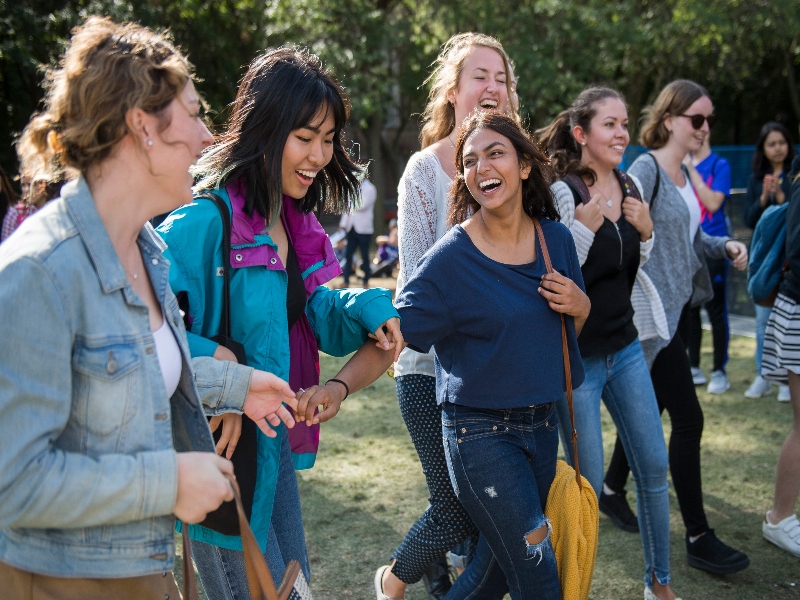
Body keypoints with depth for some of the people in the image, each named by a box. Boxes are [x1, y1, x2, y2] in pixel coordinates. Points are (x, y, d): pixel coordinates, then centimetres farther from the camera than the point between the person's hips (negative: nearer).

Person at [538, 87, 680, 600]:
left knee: (654, 464, 11)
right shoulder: (561, 192, -16)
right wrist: (584, 227, -27)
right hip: (576, 354, -6)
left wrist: (646, 232, -4)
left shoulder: (631, 186, 5)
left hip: (625, 347, 7)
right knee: (589, 481, 1)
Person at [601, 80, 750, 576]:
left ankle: (613, 486, 36)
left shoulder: (684, 173, 12)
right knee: (689, 418, -8)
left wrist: (726, 246, 1)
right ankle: (699, 538, 0)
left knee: (650, 404, 17)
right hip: (653, 312, -9)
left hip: (678, 307, 9)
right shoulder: (646, 169, -14)